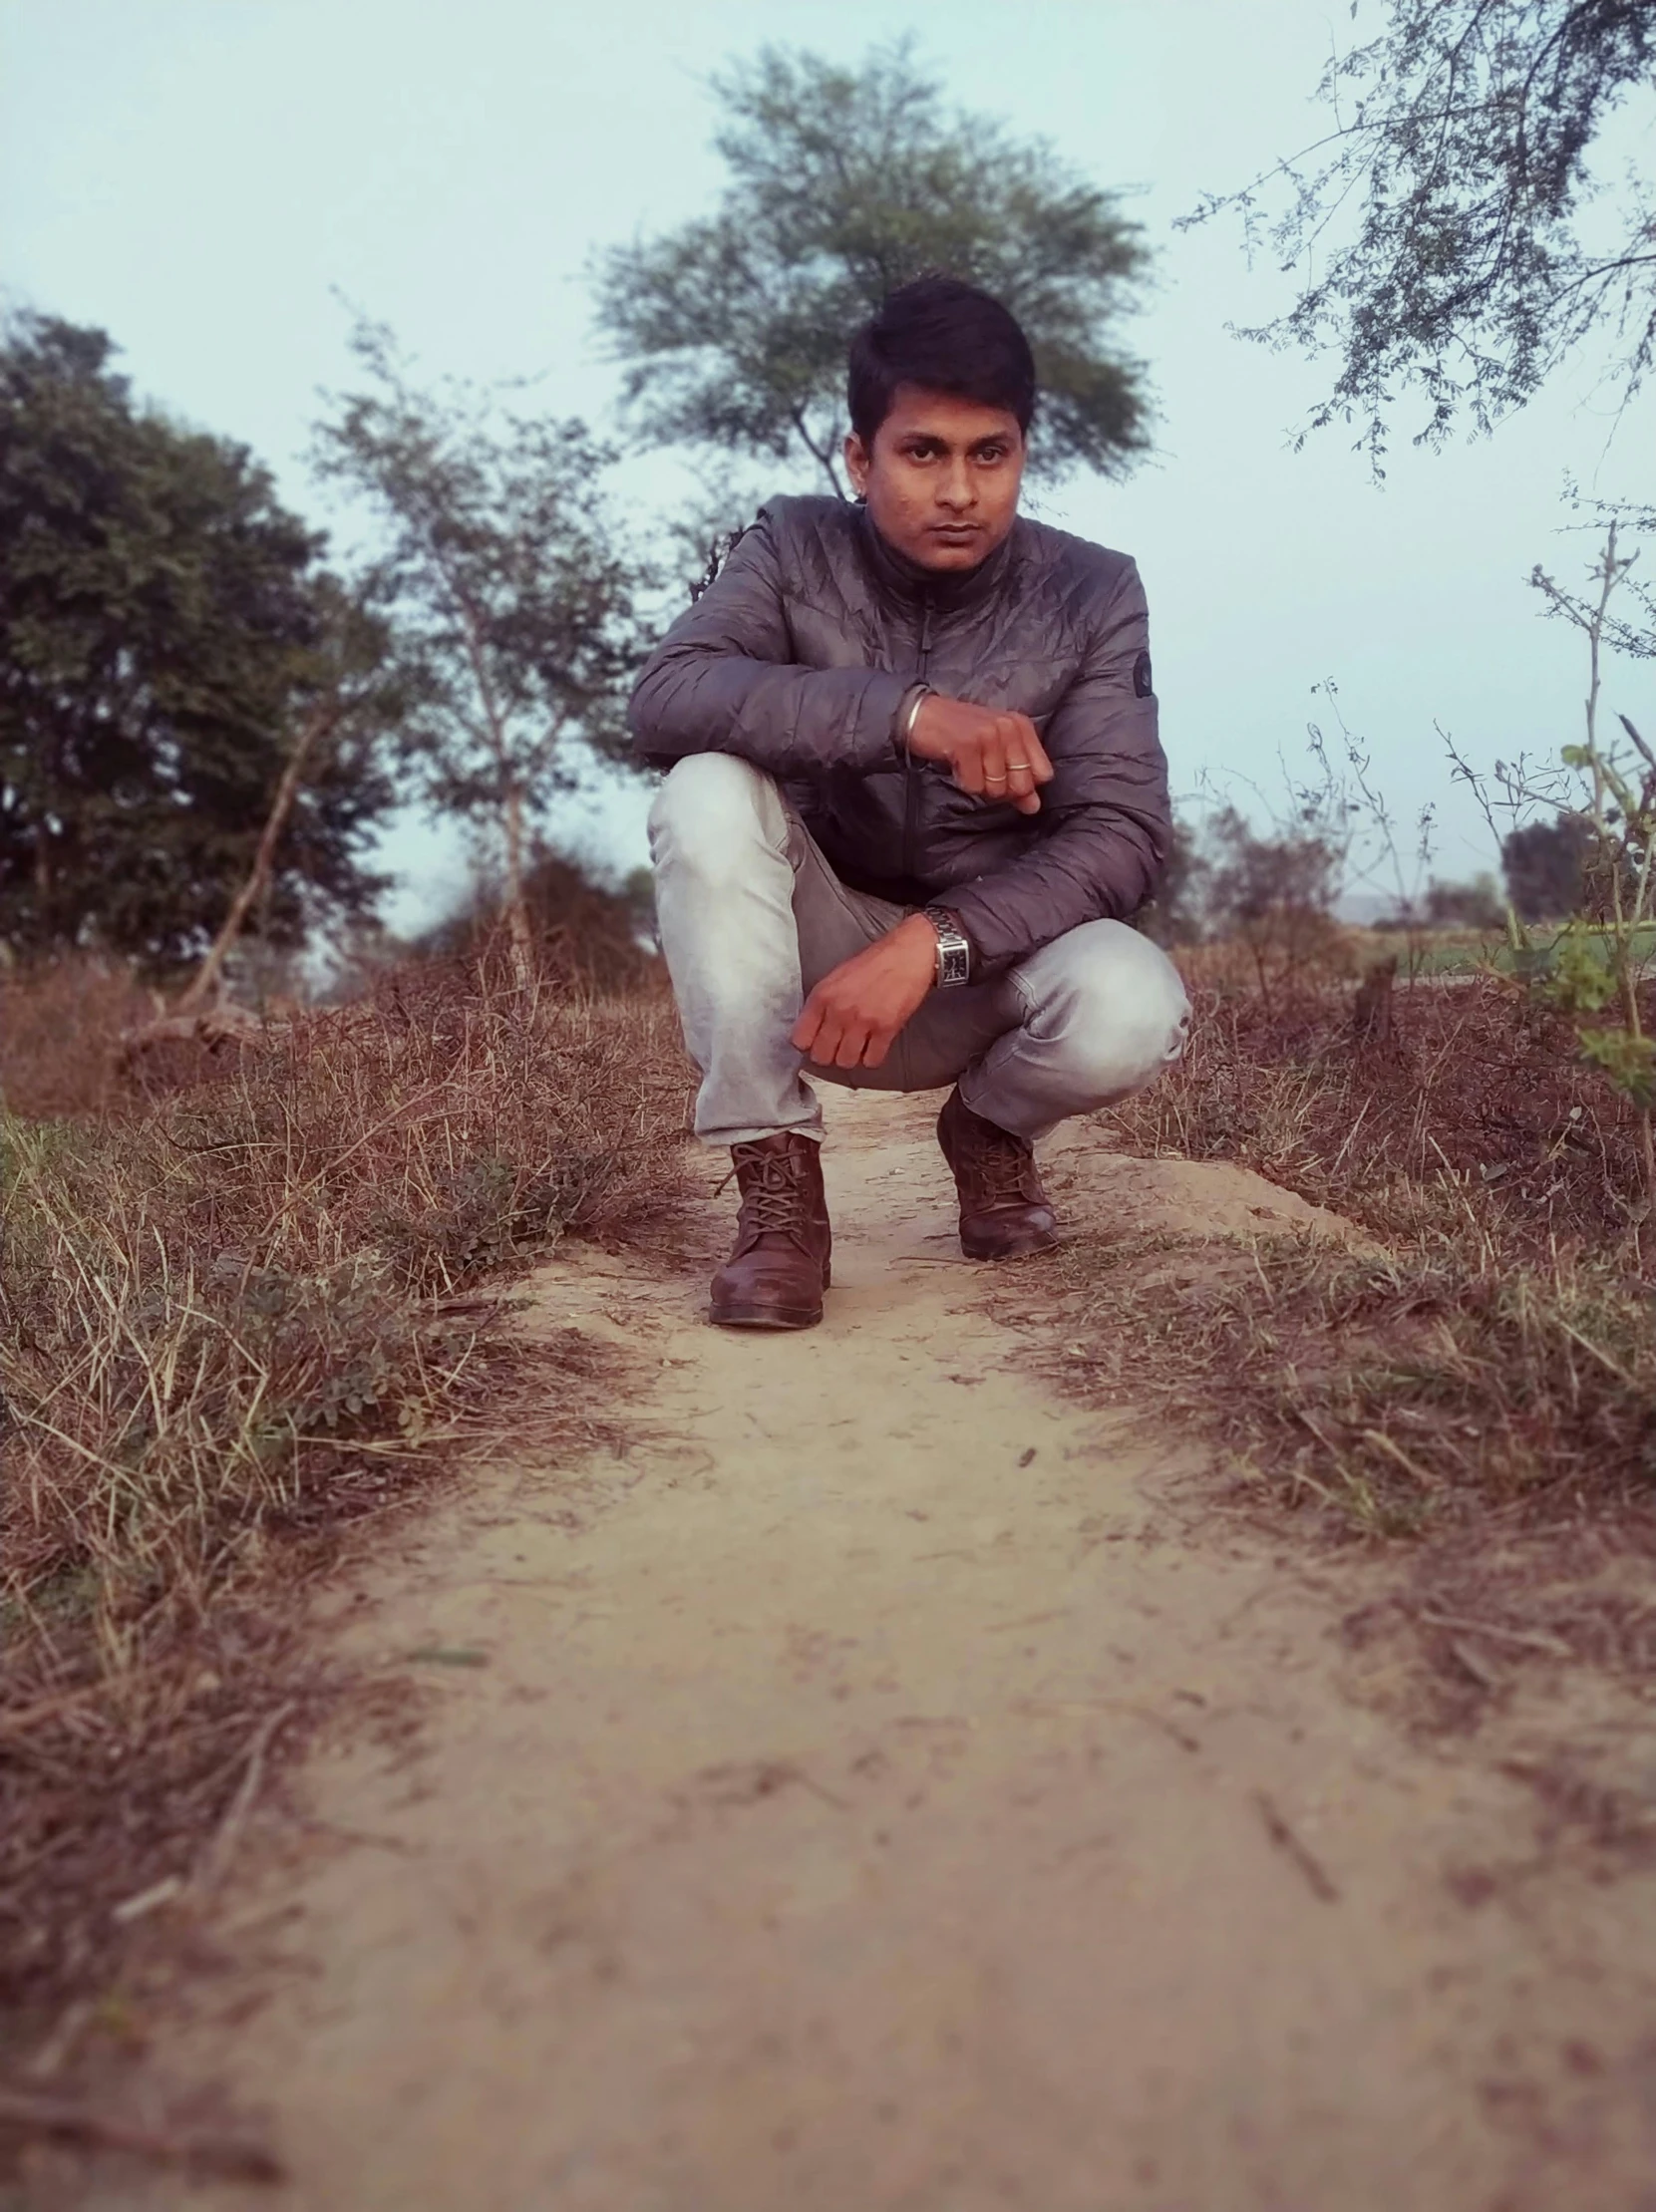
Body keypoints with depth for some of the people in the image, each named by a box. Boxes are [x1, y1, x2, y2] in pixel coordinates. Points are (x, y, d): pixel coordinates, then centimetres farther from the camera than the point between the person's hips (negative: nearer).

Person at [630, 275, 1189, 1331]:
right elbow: (664, 699, -26)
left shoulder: (1093, 594, -9)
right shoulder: (795, 551, -8)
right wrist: (905, 713, -39)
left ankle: (992, 1128, 5)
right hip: (812, 954, 1)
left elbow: (1122, 836, -18)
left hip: (988, 963, 0)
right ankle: (777, 1185, -19)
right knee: (709, 793, -28)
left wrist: (931, 944, -33)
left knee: (1131, 1008, -33)